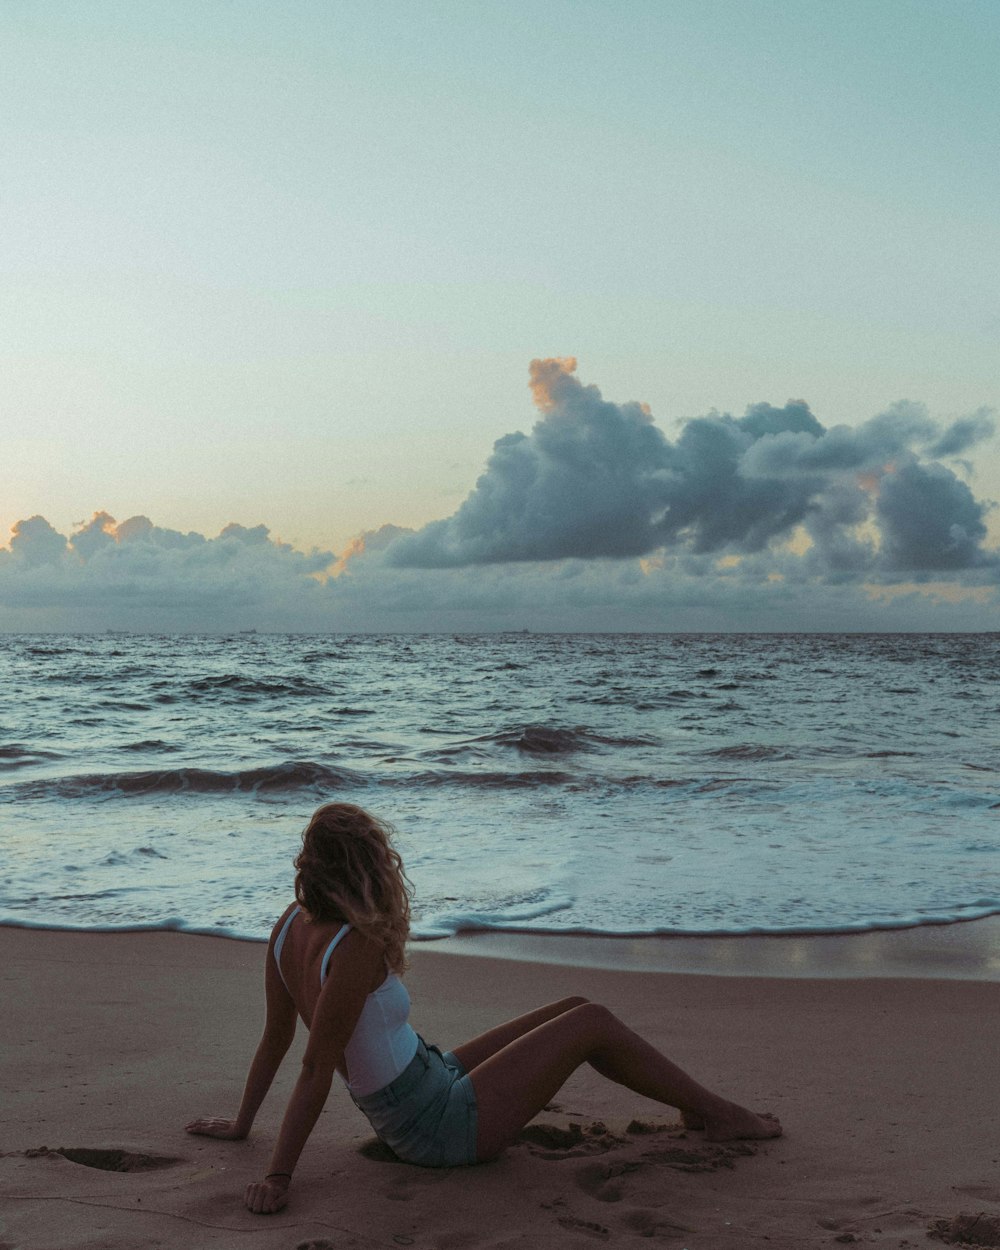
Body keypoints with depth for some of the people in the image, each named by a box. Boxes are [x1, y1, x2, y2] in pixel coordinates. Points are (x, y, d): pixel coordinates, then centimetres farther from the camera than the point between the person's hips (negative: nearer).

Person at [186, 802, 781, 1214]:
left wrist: (242, 1123, 16)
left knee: (576, 1009, 13)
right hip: (445, 1127, -9)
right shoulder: (357, 949, -29)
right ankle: (717, 1113, 16)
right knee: (593, 1022, -3)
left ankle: (700, 1107, 27)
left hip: (434, 1084, 9)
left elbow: (275, 1037, 5)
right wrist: (279, 1177, -20)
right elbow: (316, 1069, -25)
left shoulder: (291, 925, -3)